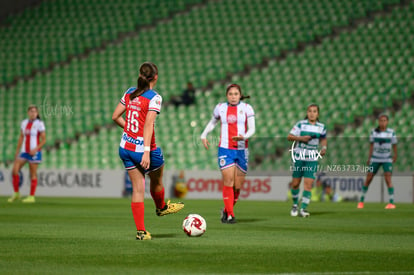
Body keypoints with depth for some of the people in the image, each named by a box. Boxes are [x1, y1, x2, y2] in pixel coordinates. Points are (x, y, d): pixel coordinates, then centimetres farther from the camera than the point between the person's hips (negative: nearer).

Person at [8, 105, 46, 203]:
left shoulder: (40, 124, -7)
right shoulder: (24, 123, 9)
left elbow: (44, 140, -7)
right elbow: (21, 137, 15)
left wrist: (36, 149, -19)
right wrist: (17, 151, 13)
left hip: (34, 152, -5)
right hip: (24, 151, 5)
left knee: (33, 174, -1)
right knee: (14, 170, -6)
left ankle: (32, 197, 7)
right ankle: (16, 193, 7)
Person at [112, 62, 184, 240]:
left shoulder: (129, 93, 4)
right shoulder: (154, 97, -15)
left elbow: (115, 117, 8)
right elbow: (148, 124, -23)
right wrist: (147, 152, -27)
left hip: (126, 148, 6)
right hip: (144, 149, -6)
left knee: (138, 188, 7)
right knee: (156, 181, 23)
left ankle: (141, 231, 4)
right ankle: (161, 208, 50)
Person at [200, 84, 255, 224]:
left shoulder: (246, 108, 2)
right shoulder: (220, 107, 7)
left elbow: (252, 129, -5)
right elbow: (213, 122, 26)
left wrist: (244, 136, -25)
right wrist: (204, 135, 14)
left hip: (241, 150, 0)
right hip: (225, 149, 0)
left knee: (238, 185, 3)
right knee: (228, 182, -13)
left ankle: (226, 210, 25)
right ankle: (229, 215, -8)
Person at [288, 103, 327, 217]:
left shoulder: (321, 127, 5)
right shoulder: (300, 124, -3)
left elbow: (323, 139, 22)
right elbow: (289, 137, -2)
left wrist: (324, 148, 4)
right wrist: (300, 138, -18)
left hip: (312, 159, 1)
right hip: (298, 157, -1)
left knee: (308, 184, -11)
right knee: (295, 183, 4)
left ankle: (303, 208, -9)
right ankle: (295, 205, 26)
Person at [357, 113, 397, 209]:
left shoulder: (391, 132, -6)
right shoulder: (374, 132, -3)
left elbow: (394, 145, 7)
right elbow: (371, 145, 6)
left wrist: (395, 156, 17)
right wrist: (369, 158, 5)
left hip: (387, 159, -2)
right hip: (375, 159, 2)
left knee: (388, 179, -14)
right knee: (368, 179, 3)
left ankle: (392, 203, -14)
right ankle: (361, 201, 16)